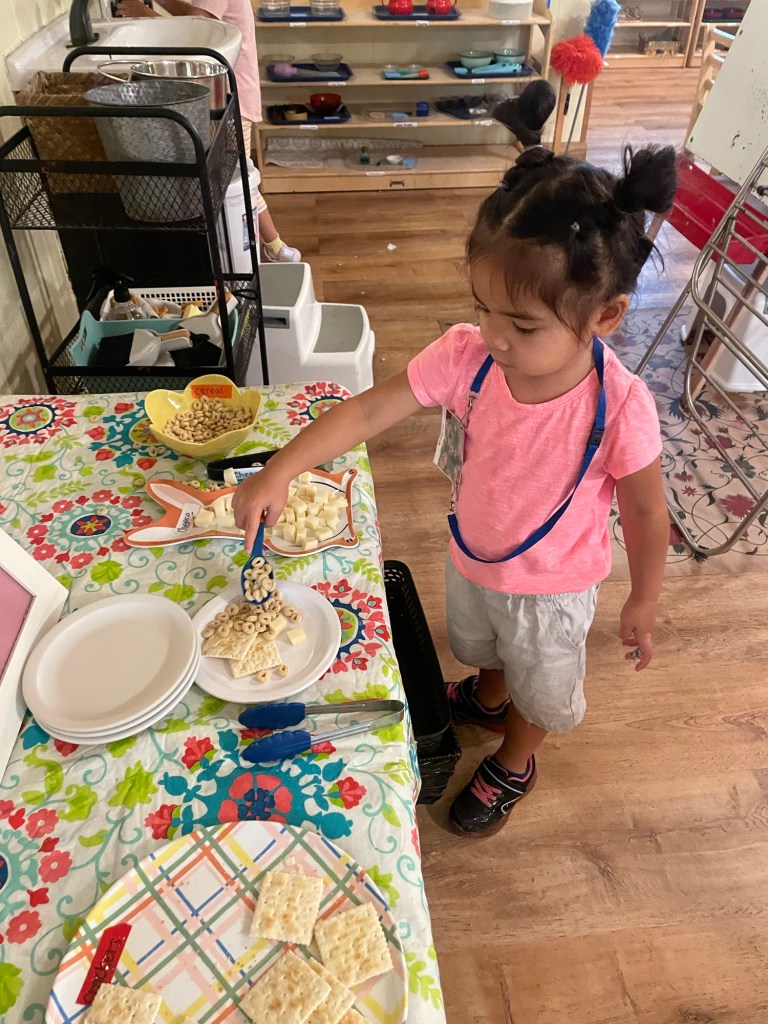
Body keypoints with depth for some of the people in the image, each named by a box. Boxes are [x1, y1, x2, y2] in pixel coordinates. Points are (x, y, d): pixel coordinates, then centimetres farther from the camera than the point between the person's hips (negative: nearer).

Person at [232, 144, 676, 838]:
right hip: (471, 558, 4)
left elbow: (646, 512, -18)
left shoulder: (620, 407, -34)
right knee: (479, 644, 35)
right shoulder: (466, 355, -27)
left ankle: (514, 764, 59)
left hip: (551, 586, -3)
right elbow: (368, 412, -25)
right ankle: (487, 698, 71)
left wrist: (642, 605, -5)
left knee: (540, 683, 26)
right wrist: (279, 472, -34)